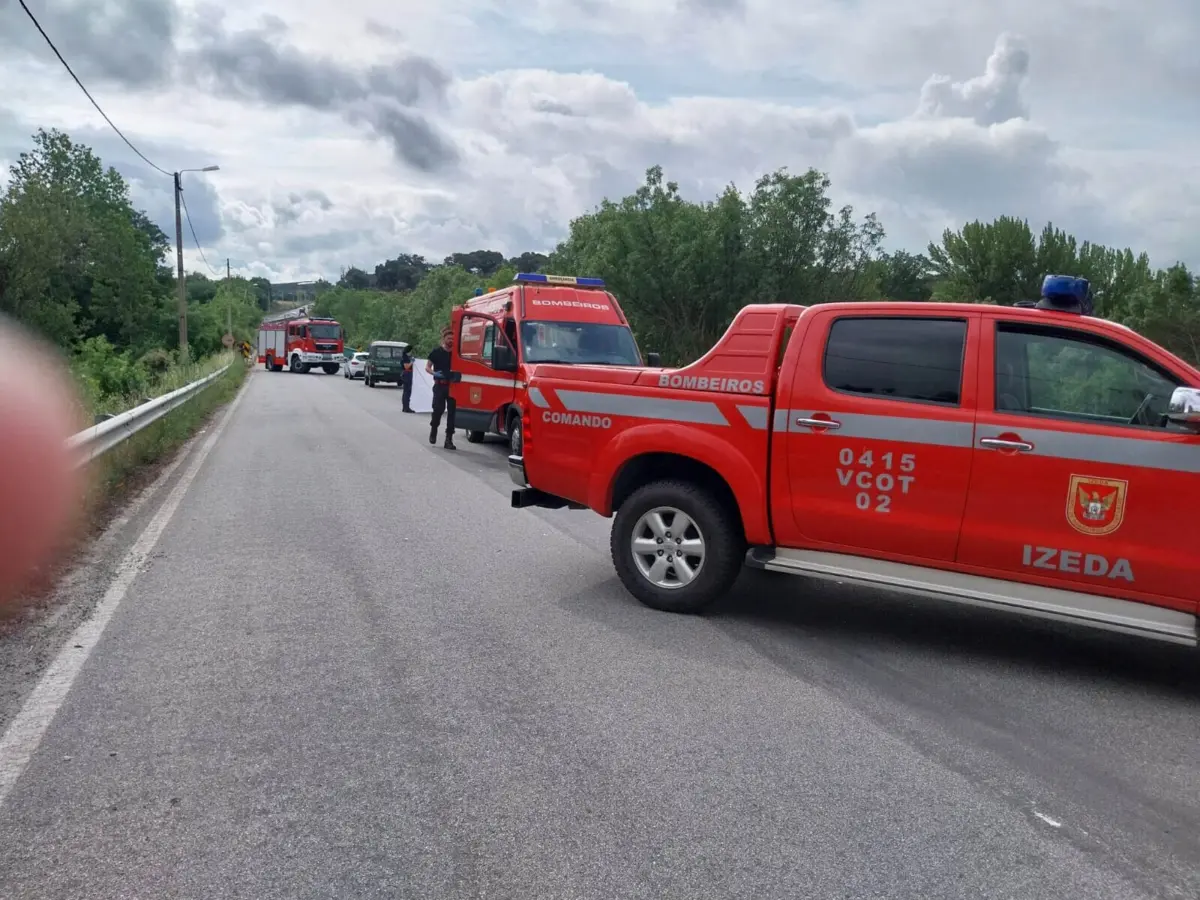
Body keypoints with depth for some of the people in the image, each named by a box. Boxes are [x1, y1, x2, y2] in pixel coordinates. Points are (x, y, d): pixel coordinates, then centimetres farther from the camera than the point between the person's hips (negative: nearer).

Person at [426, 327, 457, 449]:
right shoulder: (436, 352, 2)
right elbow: (427, 367, 5)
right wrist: (435, 373, -15)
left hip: (453, 386, 3)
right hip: (439, 386, -3)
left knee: (452, 411, -1)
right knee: (438, 409, -8)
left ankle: (449, 439, 3)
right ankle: (433, 430, 21)